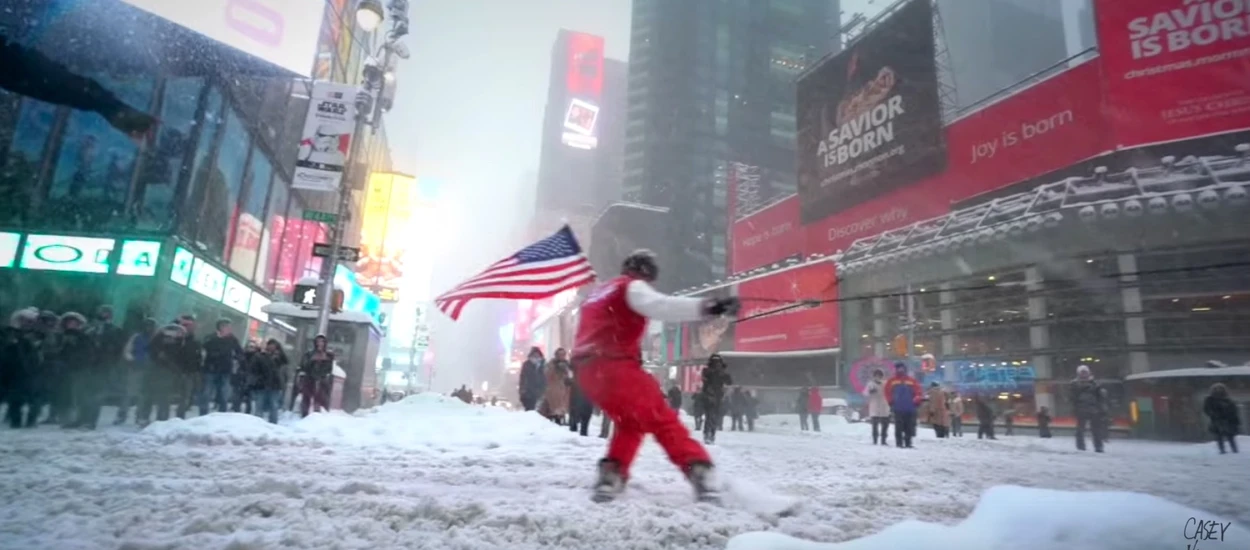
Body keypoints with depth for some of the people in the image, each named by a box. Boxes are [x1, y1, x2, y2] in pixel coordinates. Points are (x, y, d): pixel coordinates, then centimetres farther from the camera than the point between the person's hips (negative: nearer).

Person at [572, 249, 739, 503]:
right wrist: (706, 306, -31)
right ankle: (698, 471, -21)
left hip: (588, 369, 8)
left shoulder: (598, 293, 28)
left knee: (630, 423, 23)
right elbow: (659, 306, -21)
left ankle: (611, 477, 10)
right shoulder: (632, 287, 0)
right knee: (663, 420, -7)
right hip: (614, 366, -8)